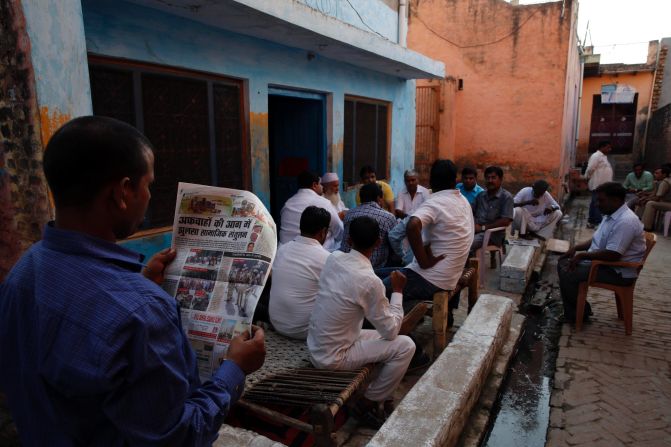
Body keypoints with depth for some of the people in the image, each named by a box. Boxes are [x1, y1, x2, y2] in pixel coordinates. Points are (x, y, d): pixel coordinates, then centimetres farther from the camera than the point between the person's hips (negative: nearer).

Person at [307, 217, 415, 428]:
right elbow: (390, 331, -12)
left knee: (380, 334, 21)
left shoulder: (333, 258, -4)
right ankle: (367, 404, 10)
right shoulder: (370, 281, -24)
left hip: (315, 348, 8)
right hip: (332, 358, -8)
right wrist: (397, 292, -3)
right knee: (405, 346, -3)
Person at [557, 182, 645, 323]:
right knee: (564, 264, 7)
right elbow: (597, 240, 20)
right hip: (604, 262, 11)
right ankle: (573, 310, 12)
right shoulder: (612, 215, 8)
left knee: (568, 275, -19)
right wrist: (576, 248, 4)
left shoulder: (625, 221, -26)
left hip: (618, 272, -11)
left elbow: (612, 255, -30)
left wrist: (582, 255, -19)